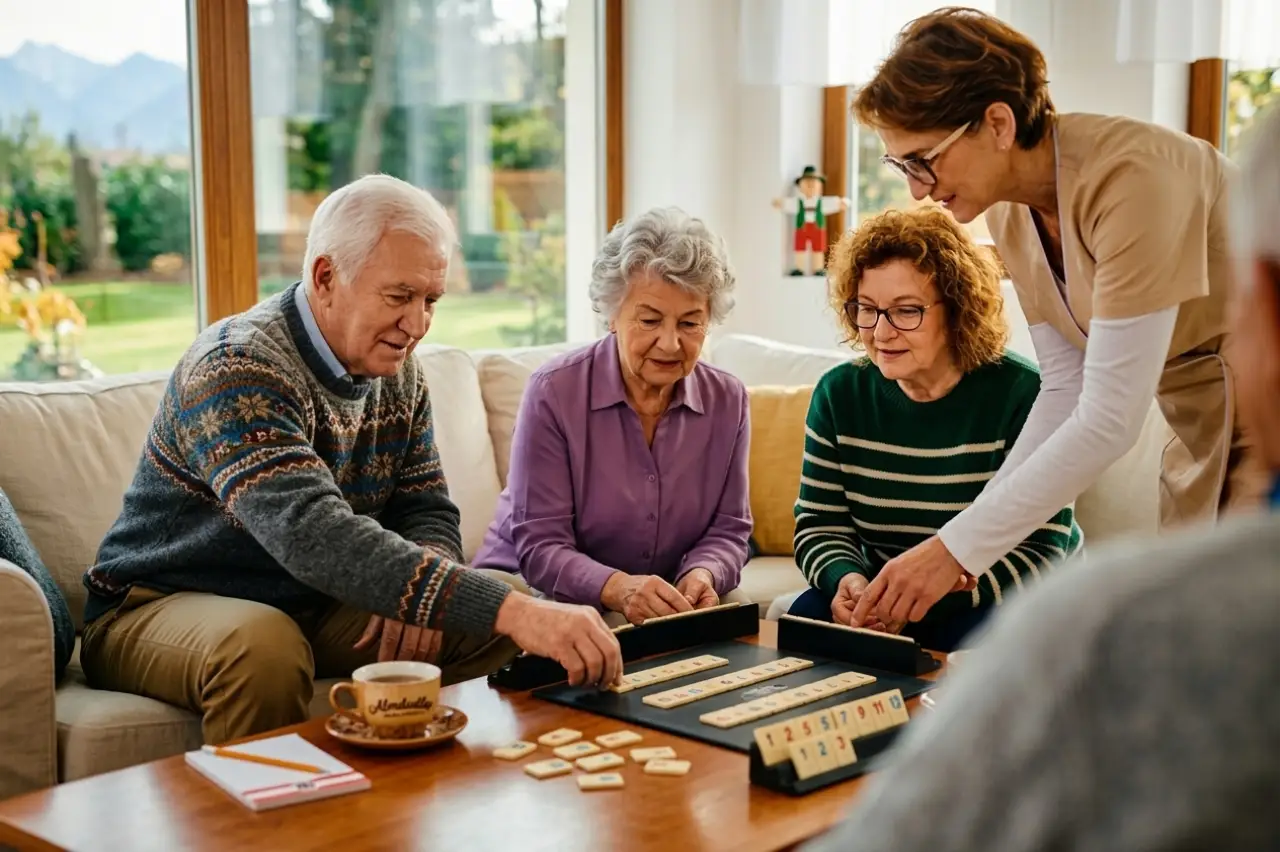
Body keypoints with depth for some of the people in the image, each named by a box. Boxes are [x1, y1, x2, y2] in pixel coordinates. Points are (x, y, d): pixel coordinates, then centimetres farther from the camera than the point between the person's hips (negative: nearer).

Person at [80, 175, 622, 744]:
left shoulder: (398, 373, 2)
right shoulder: (235, 368, -26)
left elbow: (428, 511, 5)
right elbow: (314, 535, -40)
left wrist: (412, 595, -22)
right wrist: (511, 610, -48)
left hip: (316, 609, 7)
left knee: (501, 625, -8)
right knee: (263, 646, -39)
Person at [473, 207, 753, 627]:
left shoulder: (727, 400, 1)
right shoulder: (553, 392, -13)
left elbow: (728, 529, 5)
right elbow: (540, 548, -15)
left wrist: (702, 575, -19)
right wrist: (616, 587, -35)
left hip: (661, 606, 4)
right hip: (537, 589, -4)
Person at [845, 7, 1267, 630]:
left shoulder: (1131, 176, -28)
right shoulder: (1008, 214, -3)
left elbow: (1110, 419, -29)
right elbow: (1066, 392, 1)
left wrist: (958, 549, -25)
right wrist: (958, 549, -6)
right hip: (1203, 429, 7)